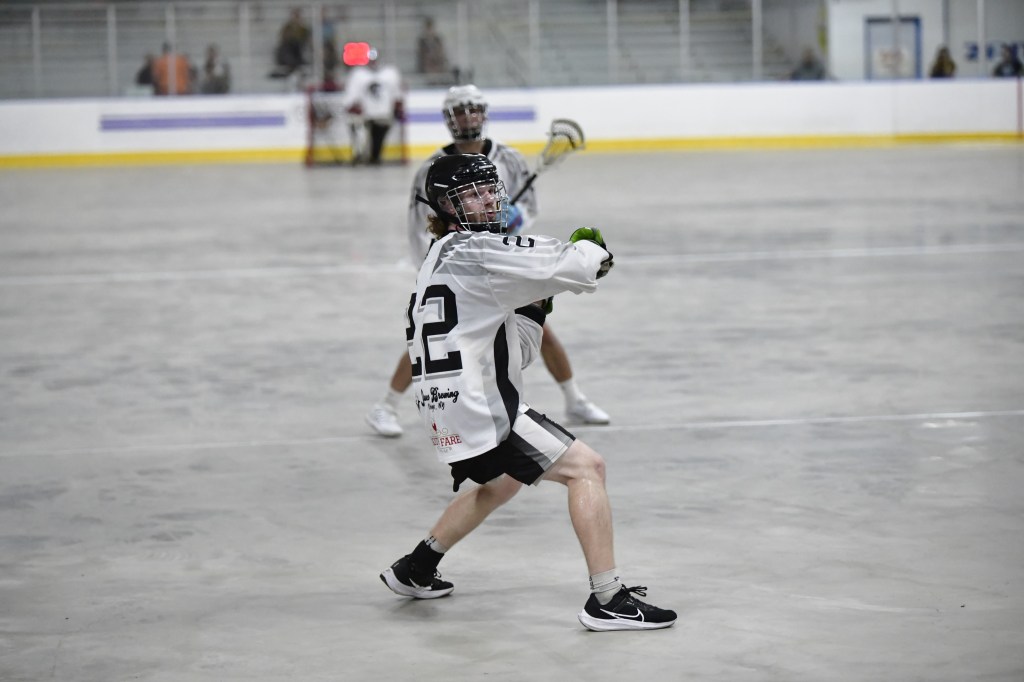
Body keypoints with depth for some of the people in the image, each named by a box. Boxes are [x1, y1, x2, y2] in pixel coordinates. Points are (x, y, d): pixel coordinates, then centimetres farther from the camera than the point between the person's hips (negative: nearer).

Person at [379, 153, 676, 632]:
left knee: (502, 483, 35)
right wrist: (592, 248, 2)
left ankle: (414, 570, 42)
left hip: (449, 408, 10)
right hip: (478, 408, -10)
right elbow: (564, 266, -20)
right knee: (585, 467, -11)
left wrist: (533, 307, 6)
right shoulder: (474, 250, -12)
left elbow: (513, 355, 19)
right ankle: (607, 600, -15)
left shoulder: (441, 262, 19)